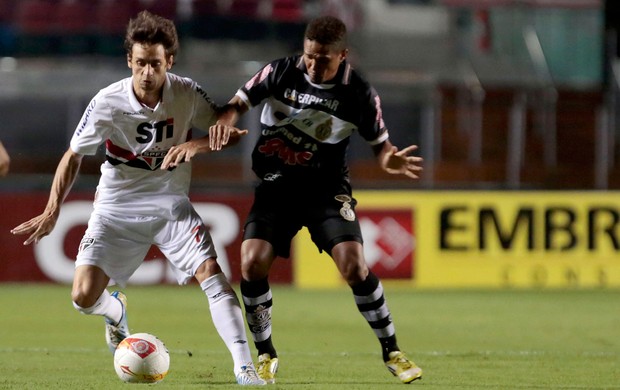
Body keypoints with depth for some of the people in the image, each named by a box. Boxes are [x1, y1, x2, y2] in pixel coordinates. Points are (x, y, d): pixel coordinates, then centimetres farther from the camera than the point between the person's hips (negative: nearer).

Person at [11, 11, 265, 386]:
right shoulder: (108, 102, -15)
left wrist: (197, 144, -21)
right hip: (116, 208, 0)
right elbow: (74, 156, -5)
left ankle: (245, 366, -20)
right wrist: (52, 211, -14)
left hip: (170, 204, 0)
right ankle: (115, 311, 29)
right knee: (85, 296, -11)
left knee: (211, 272, -21)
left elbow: (229, 131, 0)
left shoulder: (187, 93, -12)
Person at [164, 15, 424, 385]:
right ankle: (266, 355, 3)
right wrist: (227, 119, -26)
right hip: (277, 187, 2)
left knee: (354, 265, -19)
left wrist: (391, 160, -24)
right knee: (252, 262, -16)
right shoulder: (281, 73, -8)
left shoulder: (359, 93, -10)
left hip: (326, 188, -1)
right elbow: (240, 101, -1)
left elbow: (380, 143, 0)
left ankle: (392, 351, -1)